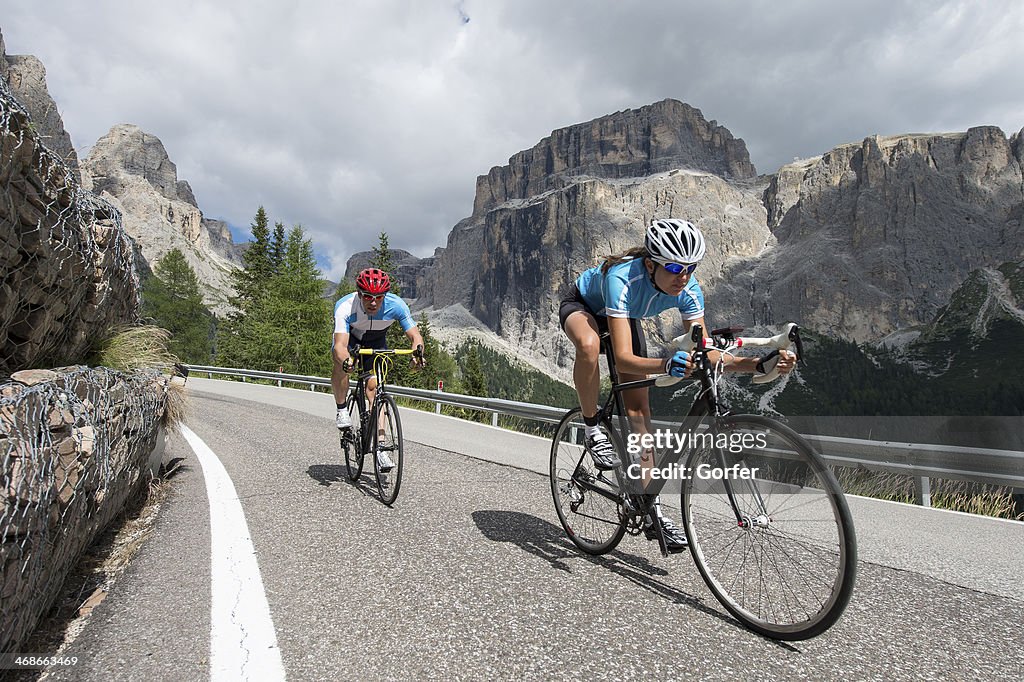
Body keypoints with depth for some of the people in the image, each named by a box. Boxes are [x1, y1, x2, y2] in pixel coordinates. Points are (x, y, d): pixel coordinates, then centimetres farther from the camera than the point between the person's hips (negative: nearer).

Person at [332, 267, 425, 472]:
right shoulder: (345, 307, -37)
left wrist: (417, 352, -53)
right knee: (340, 365, -33)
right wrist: (345, 359, -66)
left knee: (374, 387, -11)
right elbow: (340, 345, -44)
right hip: (349, 338, -1)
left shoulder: (396, 305, -33)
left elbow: (415, 336, -31)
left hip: (376, 341, 1)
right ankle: (341, 410, -6)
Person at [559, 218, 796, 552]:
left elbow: (706, 354, -22)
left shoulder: (688, 289, -26)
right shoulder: (623, 279, -42)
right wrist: (666, 365, -67)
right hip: (582, 305, -4)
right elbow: (623, 359, -49)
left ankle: (649, 510, 1)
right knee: (589, 344, -43)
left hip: (624, 317, 4)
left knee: (639, 409, -6)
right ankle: (593, 429, -18)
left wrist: (759, 364, -36)